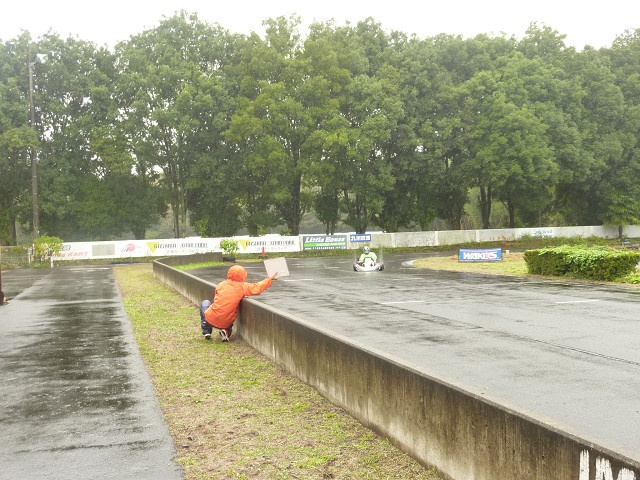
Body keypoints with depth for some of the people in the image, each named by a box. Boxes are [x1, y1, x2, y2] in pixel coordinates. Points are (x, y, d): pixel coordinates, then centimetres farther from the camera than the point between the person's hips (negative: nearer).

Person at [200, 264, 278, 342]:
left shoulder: (221, 284, 1)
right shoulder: (243, 286, -7)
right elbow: (257, 288, -4)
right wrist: (270, 279, 9)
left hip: (210, 320, 0)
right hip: (226, 323, 0)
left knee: (205, 303, 31)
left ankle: (206, 332, 23)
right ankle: (226, 331, 8)